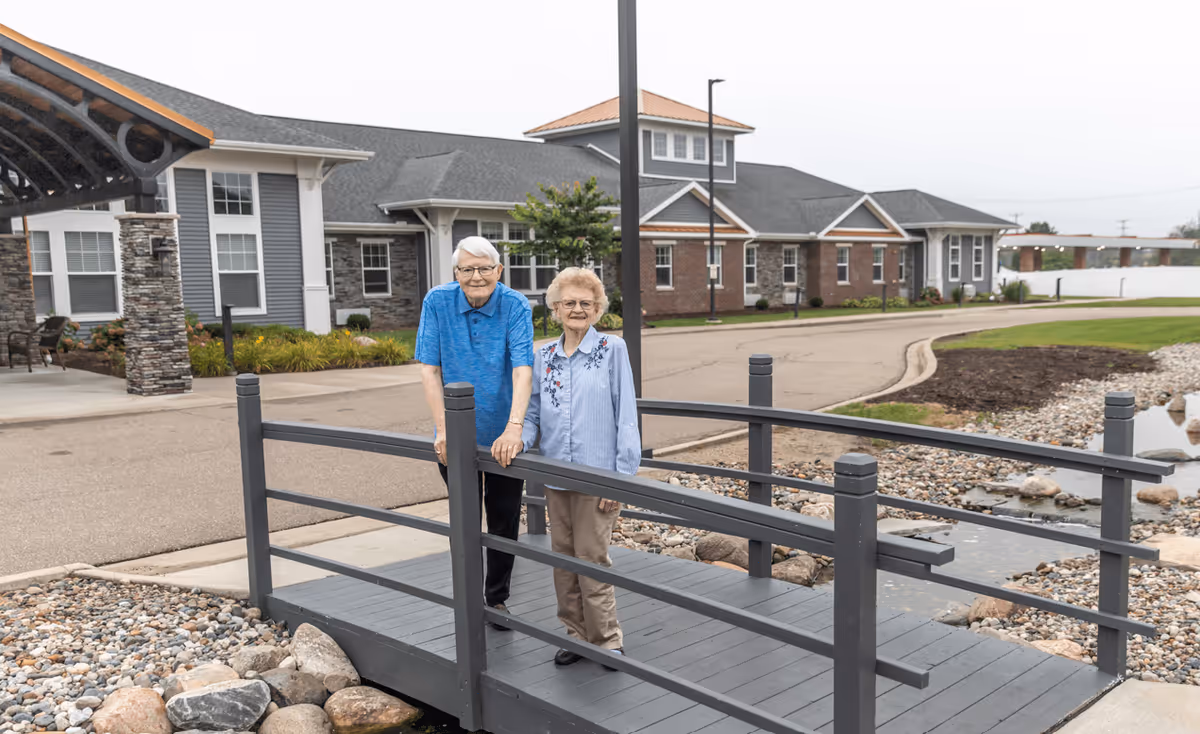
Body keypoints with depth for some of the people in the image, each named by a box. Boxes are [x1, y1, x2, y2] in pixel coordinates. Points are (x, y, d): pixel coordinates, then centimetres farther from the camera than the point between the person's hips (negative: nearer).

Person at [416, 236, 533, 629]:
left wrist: (513, 428, -35)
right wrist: (443, 429, -18)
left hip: (502, 435, 0)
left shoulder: (515, 306, -12)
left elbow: (523, 369, -22)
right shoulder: (438, 301, -9)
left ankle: (497, 599, 31)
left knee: (504, 522, 12)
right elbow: (429, 369, -11)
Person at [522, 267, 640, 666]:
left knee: (591, 558, 0)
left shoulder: (612, 349, -4)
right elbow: (533, 413, 11)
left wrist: (622, 475, -12)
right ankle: (575, 634, 27)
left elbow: (626, 414, -7)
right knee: (563, 558, 13)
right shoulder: (543, 357, 8)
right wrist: (520, 440, -11)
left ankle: (606, 640, 17)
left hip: (597, 473, -5)